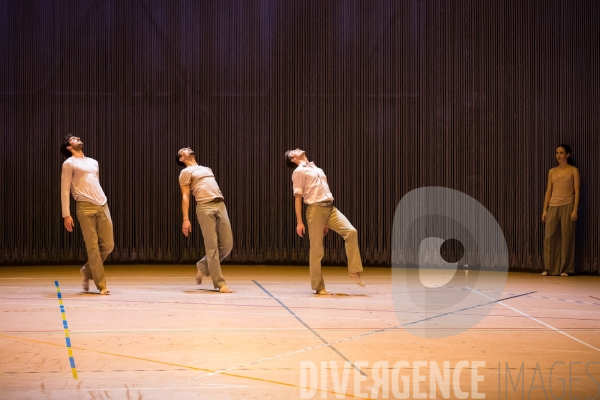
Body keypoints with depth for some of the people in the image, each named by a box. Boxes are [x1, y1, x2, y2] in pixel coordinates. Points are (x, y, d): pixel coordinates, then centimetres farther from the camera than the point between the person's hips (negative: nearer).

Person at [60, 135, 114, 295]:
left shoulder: (93, 162, 24)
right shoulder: (69, 163, 4)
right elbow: (65, 191, -1)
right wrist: (66, 214, -9)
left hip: (102, 206, 6)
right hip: (85, 207, -6)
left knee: (108, 245, 1)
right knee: (93, 247, -5)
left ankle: (87, 271, 23)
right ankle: (101, 285, 0)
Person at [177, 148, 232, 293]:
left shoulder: (207, 169, 30)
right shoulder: (186, 172, 9)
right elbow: (185, 196, 1)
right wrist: (186, 219, -9)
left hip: (220, 205, 6)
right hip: (205, 207, -6)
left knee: (227, 245, 0)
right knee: (212, 246, -8)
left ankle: (203, 267, 21)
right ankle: (219, 283, -5)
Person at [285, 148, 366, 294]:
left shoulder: (318, 169, 26)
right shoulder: (299, 171, 4)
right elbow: (298, 198, -3)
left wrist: (325, 223, 22)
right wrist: (299, 222, -10)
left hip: (330, 208, 6)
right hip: (315, 209, -6)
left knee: (351, 232, -14)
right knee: (316, 250, -4)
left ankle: (354, 271, -9)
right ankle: (319, 287, 3)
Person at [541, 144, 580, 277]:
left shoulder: (573, 170, 3)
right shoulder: (552, 171, 13)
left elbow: (577, 191, -2)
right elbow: (548, 191, 12)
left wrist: (575, 210, -11)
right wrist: (544, 209, 5)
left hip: (567, 206, -3)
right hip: (553, 206, 3)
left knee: (566, 236, -3)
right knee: (549, 236, -3)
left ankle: (565, 269, 3)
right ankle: (549, 268, 3)